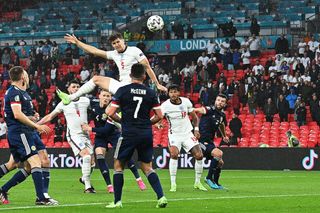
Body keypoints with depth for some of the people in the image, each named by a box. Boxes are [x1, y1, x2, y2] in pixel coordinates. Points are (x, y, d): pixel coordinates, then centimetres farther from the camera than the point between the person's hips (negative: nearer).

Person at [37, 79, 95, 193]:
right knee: (87, 156, -25)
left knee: (91, 161, 4)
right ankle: (87, 186, -22)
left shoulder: (85, 101, 5)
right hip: (73, 135, -4)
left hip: (85, 134, 4)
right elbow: (50, 116, 7)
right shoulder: (64, 103, 0)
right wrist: (35, 124, 4)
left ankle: (84, 178, 36)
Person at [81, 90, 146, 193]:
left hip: (113, 133, -3)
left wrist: (91, 129, -25)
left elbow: (106, 129, -28)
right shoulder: (93, 104, -12)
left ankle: (138, 179, 1)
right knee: (99, 156, -17)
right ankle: (109, 185, -15)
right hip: (100, 136, 3)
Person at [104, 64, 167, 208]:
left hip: (128, 133, -3)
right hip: (146, 134, 3)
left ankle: (117, 201, 7)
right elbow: (159, 116, 5)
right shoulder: (150, 93, 3)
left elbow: (110, 113, -7)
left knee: (118, 165, 10)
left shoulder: (123, 90, -5)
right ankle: (161, 197, -3)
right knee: (147, 167, 13)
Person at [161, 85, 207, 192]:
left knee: (199, 155, -6)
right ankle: (173, 184, -20)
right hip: (174, 134, -3)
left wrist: (196, 129, -3)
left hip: (188, 134, 3)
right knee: (174, 154, -28)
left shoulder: (186, 102, -4)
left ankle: (197, 183, 14)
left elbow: (194, 116, 9)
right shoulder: (165, 105, -15)